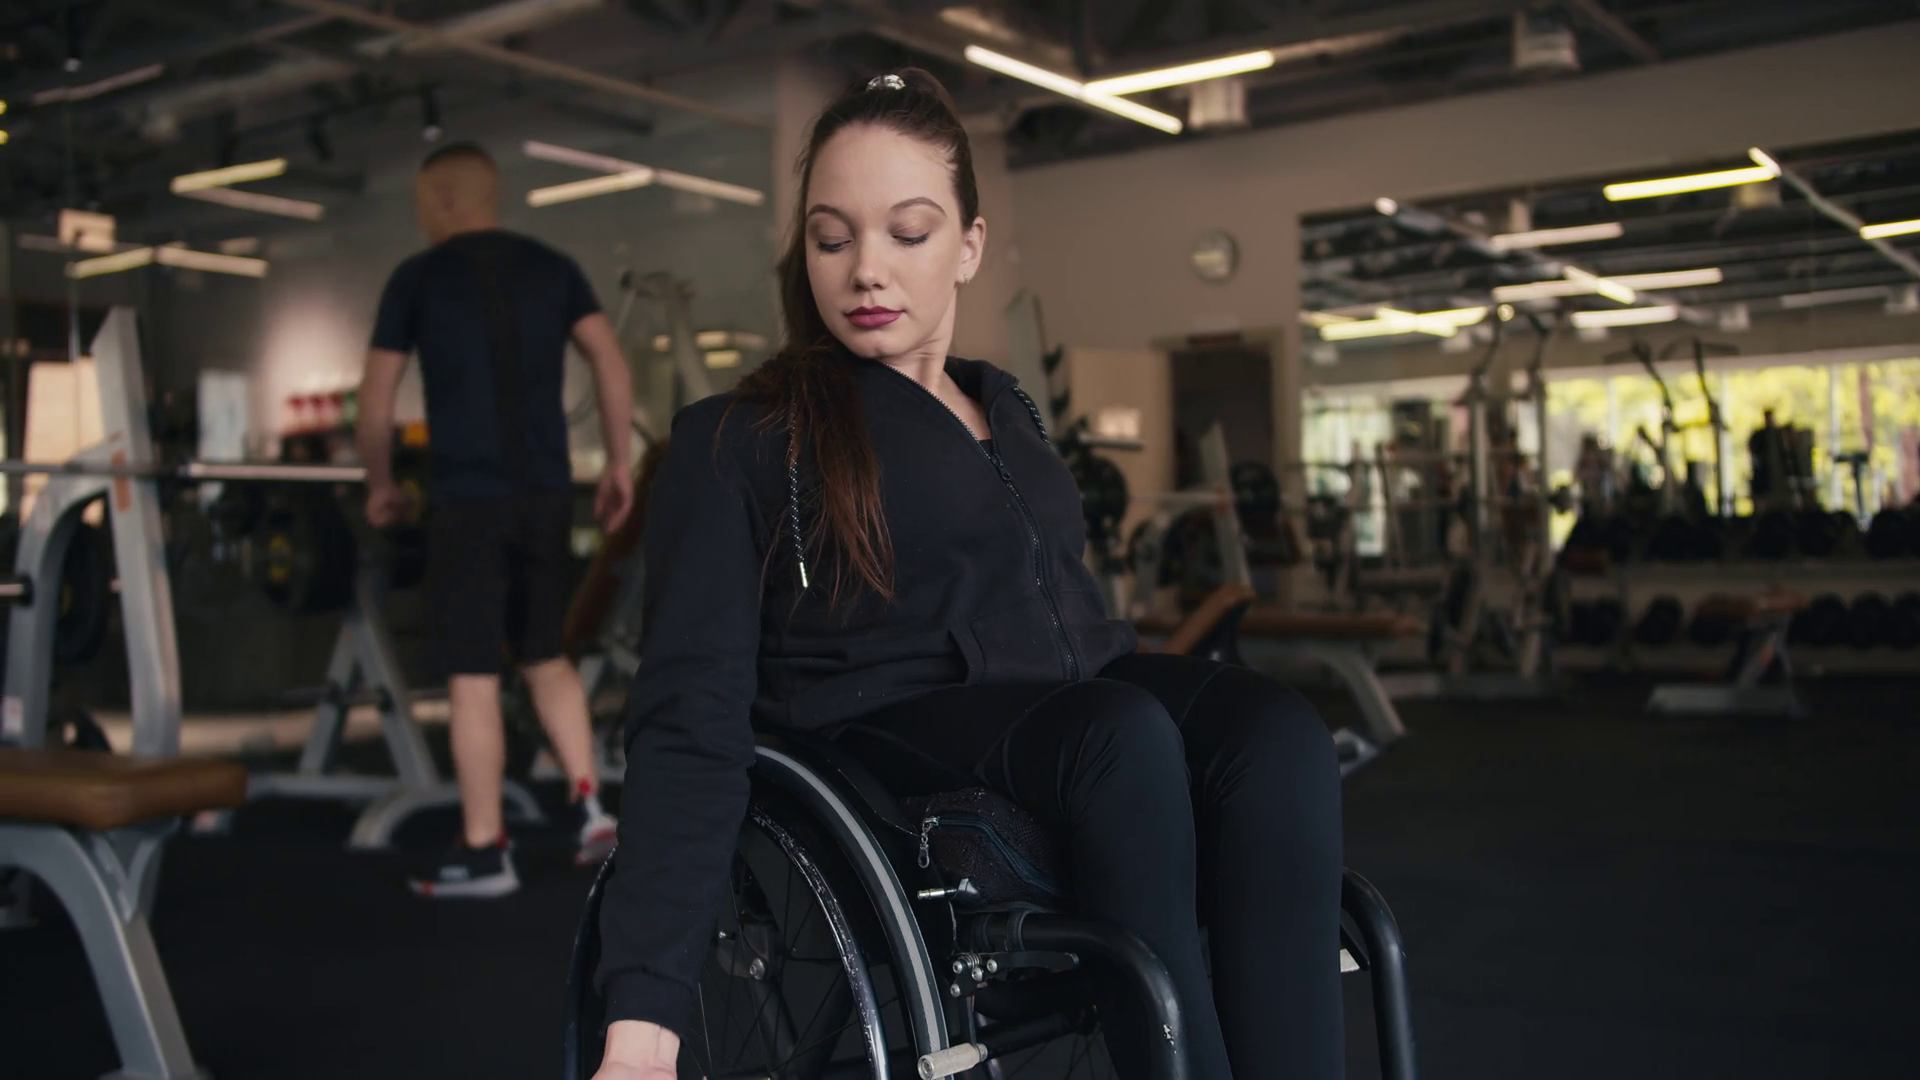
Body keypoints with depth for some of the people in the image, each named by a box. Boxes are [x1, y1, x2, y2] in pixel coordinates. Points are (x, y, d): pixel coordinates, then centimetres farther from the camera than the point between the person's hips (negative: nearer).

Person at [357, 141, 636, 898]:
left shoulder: (419, 277, 2)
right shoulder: (551, 268, 11)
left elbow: (376, 401, 1)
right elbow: (611, 362, 1)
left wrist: (380, 484, 15)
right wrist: (619, 463, 8)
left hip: (468, 497, -4)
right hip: (546, 494, 4)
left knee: (472, 677, 1)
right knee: (545, 656, 19)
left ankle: (484, 852, 6)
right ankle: (588, 803, 7)